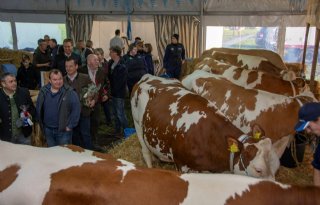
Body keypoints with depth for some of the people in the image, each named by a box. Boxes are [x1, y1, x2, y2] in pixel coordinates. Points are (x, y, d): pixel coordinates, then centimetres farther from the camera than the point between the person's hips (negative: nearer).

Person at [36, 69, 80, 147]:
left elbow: (76, 109, -11)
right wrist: (41, 124, 11)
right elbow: (38, 109, 13)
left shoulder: (69, 92, -12)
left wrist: (70, 126, -11)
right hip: (48, 130, 4)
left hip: (63, 130, -4)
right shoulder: (43, 91, 2)